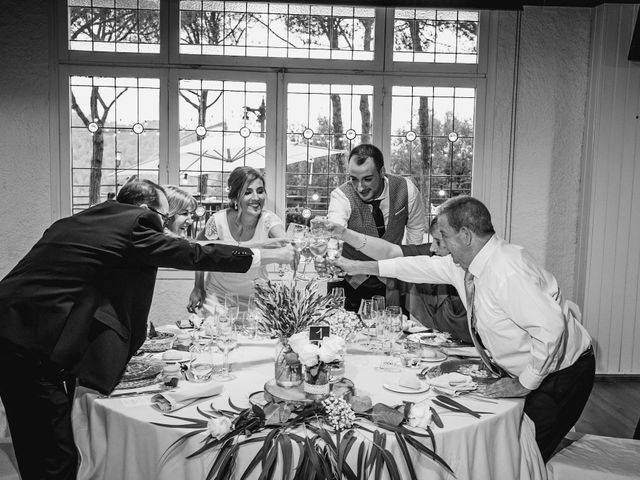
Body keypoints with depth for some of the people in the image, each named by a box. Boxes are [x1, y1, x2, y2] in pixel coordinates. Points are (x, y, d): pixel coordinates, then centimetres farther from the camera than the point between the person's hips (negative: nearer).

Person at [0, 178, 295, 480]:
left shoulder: (75, 222, 17)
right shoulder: (132, 226, -7)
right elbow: (194, 255, -6)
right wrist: (273, 256, 3)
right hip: (33, 350, -9)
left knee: (37, 453, 18)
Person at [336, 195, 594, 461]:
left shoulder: (507, 272, -31)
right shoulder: (464, 263, -2)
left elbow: (550, 328, -35)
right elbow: (424, 266, 9)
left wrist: (526, 383, -23)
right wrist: (360, 267, 12)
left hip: (561, 375, -8)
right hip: (522, 371, 8)